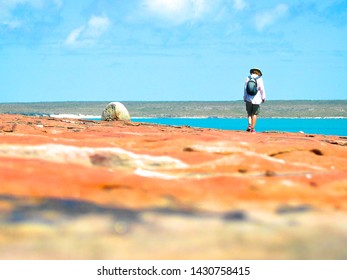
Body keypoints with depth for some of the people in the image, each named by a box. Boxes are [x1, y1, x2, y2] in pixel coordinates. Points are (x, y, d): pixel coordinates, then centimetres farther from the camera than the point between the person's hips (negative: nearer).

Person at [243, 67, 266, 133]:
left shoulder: (248, 78, 3)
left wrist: (244, 98, 11)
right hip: (256, 100, -2)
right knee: (254, 114, 5)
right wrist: (263, 98, 2)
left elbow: (245, 89, 4)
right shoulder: (259, 79, -5)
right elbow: (262, 89, -6)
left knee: (249, 113, 15)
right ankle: (253, 128, 3)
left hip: (249, 99, 2)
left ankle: (249, 125, -5)